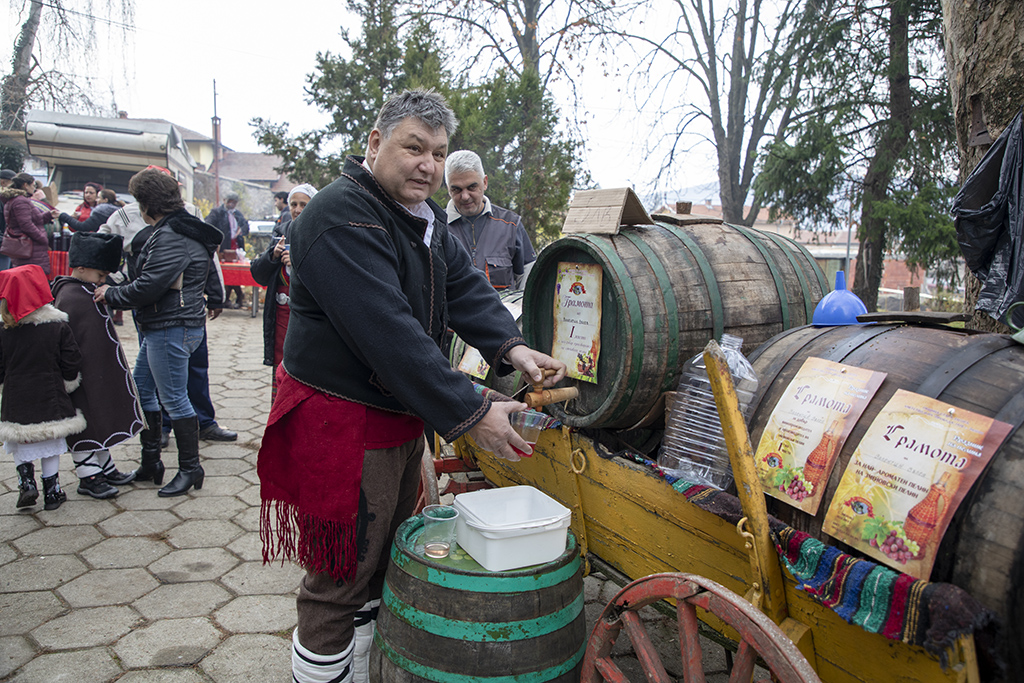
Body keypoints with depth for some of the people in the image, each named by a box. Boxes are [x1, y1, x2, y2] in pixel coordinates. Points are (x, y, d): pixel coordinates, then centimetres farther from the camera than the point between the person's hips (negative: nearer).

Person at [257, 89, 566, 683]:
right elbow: (389, 333, -31)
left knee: (384, 564, 23)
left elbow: (465, 284, 2)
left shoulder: (425, 214, 9)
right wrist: (470, 413, -30)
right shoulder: (342, 216, -23)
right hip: (343, 423, -10)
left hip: (402, 418, 10)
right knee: (341, 581, 4)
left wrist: (510, 345, -16)